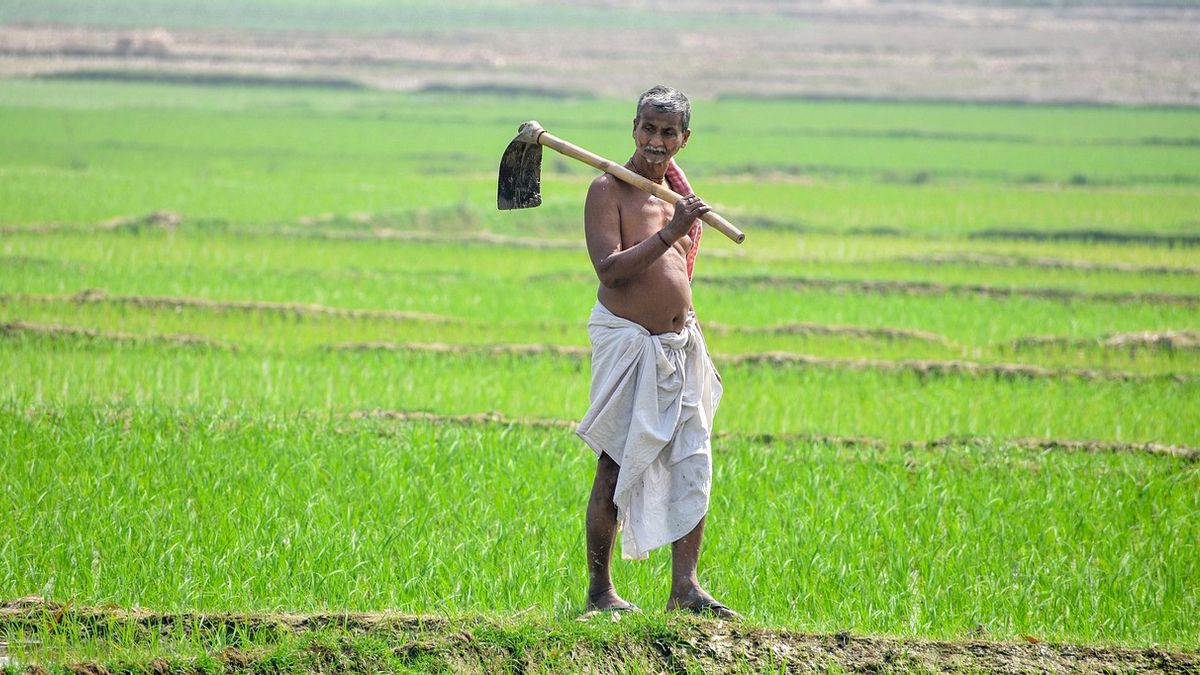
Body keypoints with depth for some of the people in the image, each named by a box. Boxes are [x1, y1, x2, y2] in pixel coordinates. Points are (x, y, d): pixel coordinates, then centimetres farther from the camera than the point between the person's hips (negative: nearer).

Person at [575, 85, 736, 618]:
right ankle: (599, 590, 6)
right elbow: (609, 268, -21)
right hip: (626, 340, -7)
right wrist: (671, 232, -26)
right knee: (615, 469, -3)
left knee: (693, 465, 1)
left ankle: (685, 585, 4)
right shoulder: (609, 190, -9)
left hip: (679, 344, 7)